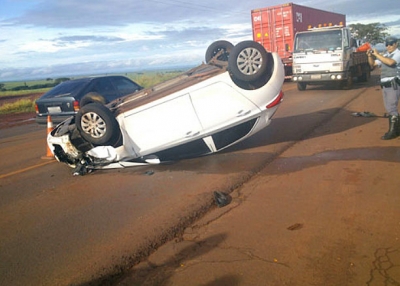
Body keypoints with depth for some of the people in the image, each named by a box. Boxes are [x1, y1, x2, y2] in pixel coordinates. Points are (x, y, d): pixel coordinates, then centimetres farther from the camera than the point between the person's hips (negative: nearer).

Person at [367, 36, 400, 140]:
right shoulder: (385, 55, 18)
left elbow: (391, 62, -24)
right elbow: (372, 64, 21)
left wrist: (377, 54, -18)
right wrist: (370, 56, 2)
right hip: (385, 85, 8)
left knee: (391, 108, -10)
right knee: (389, 108, 12)